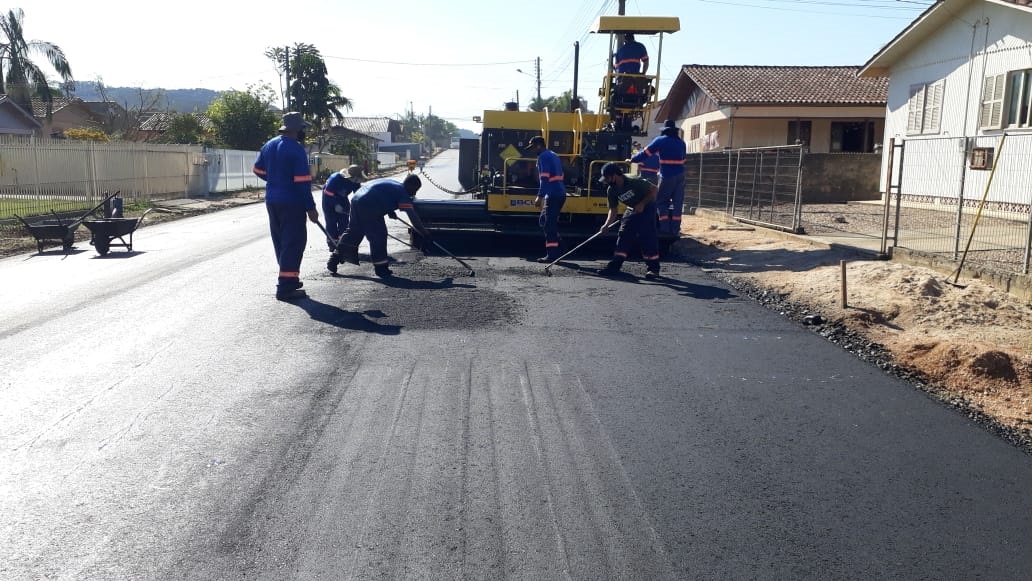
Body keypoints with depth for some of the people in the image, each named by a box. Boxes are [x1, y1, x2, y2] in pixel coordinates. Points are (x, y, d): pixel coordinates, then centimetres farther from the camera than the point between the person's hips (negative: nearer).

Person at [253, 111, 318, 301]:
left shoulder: (269, 145, 9)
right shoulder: (296, 149, -15)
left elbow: (258, 170, 19)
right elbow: (303, 181, -19)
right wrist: (310, 207, -14)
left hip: (272, 201, 8)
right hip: (292, 202, -8)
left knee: (280, 241, 17)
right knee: (294, 242, -4)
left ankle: (288, 278, 29)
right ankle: (286, 287, -6)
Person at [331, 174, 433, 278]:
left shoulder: (392, 184, 24)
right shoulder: (403, 194, -1)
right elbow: (413, 217, -6)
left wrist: (390, 211, 32)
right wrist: (425, 234, -3)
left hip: (356, 199, 9)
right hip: (368, 206, -9)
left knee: (353, 232, 18)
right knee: (379, 235, 1)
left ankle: (334, 259, 21)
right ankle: (380, 268, 6)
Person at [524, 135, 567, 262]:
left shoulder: (543, 157, -9)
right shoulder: (553, 155, 20)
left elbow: (544, 178, -19)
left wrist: (540, 196, -20)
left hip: (553, 195, -10)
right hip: (560, 193, 10)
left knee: (549, 224, -6)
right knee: (544, 220, 18)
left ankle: (552, 255, -4)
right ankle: (554, 249, 16)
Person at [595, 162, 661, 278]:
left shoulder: (634, 182, -30)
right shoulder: (611, 191, -11)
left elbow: (654, 189, -21)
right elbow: (613, 210, -5)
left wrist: (642, 204, -27)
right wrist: (607, 224, -20)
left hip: (647, 207, -6)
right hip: (632, 210, 6)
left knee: (647, 236, -14)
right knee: (623, 235, -1)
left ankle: (653, 268, -6)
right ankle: (615, 266, 2)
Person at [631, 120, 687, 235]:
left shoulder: (660, 140, -1)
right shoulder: (681, 142, 13)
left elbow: (645, 153, 3)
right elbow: (683, 159, 19)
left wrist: (632, 159, 14)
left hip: (667, 176, -4)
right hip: (680, 176, 5)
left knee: (661, 201, 5)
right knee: (677, 202, 6)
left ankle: (665, 227, -3)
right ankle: (675, 228, 6)